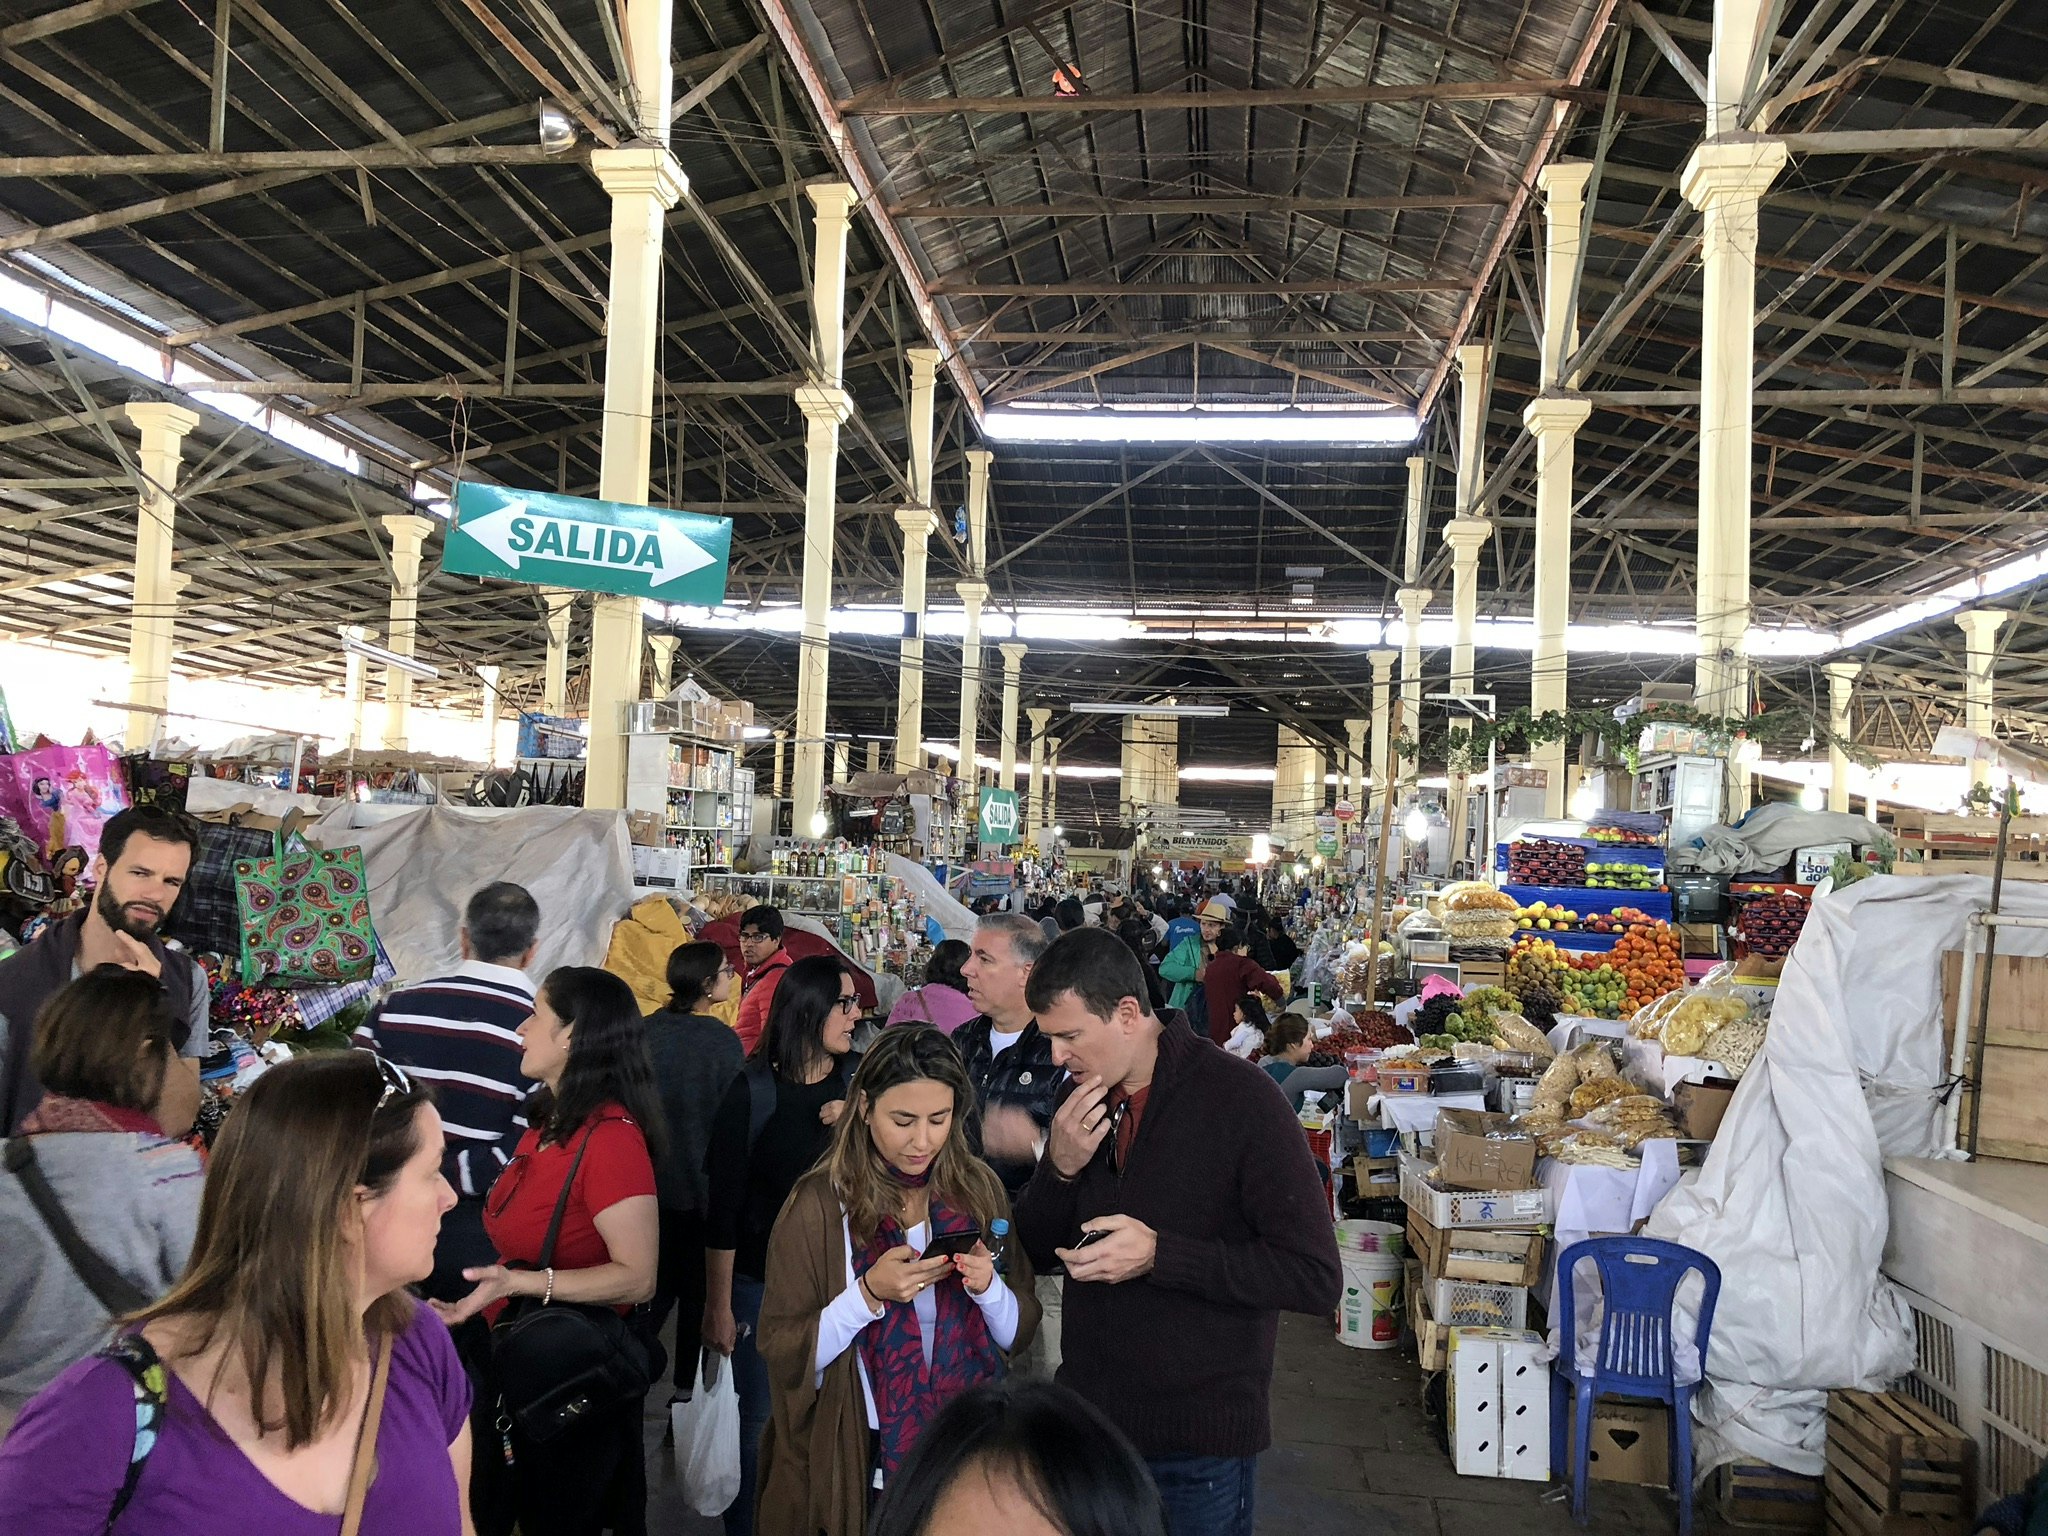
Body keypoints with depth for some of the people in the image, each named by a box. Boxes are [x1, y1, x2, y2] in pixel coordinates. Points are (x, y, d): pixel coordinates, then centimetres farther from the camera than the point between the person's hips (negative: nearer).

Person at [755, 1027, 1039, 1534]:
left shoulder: (979, 1189, -4)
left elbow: (1018, 1335, 2)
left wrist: (988, 1287, -18)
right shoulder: (821, 1203, -12)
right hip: (859, 1462, -3)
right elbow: (784, 1357, -13)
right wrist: (869, 1294, -26)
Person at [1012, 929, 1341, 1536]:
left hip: (1200, 1441, -5)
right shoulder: (1082, 1101, 1)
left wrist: (1158, 1254, -26)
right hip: (1087, 1415, 5)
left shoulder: (1238, 1099, -18)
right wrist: (1061, 1167, -13)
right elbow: (1033, 1250, 7)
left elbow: (1317, 1279, -20)